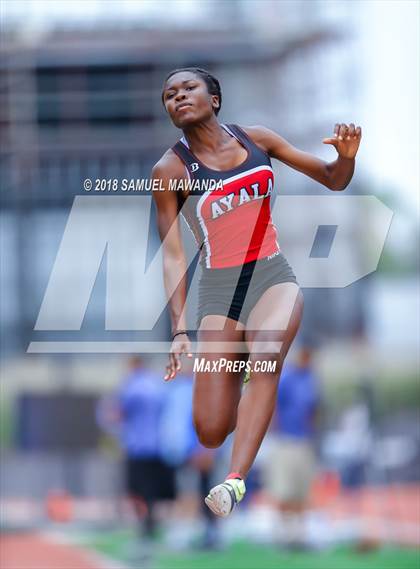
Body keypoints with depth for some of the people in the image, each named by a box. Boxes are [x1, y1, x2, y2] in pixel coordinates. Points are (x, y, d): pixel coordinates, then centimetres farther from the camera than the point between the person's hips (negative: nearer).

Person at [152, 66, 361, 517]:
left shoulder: (255, 139, 4)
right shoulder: (170, 170, -5)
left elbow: (334, 181, 10)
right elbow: (172, 255, -8)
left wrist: (346, 156, -14)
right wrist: (179, 330, -18)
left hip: (273, 276, 1)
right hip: (218, 289, -1)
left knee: (266, 355, -33)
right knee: (211, 434, -7)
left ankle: (235, 481, -37)